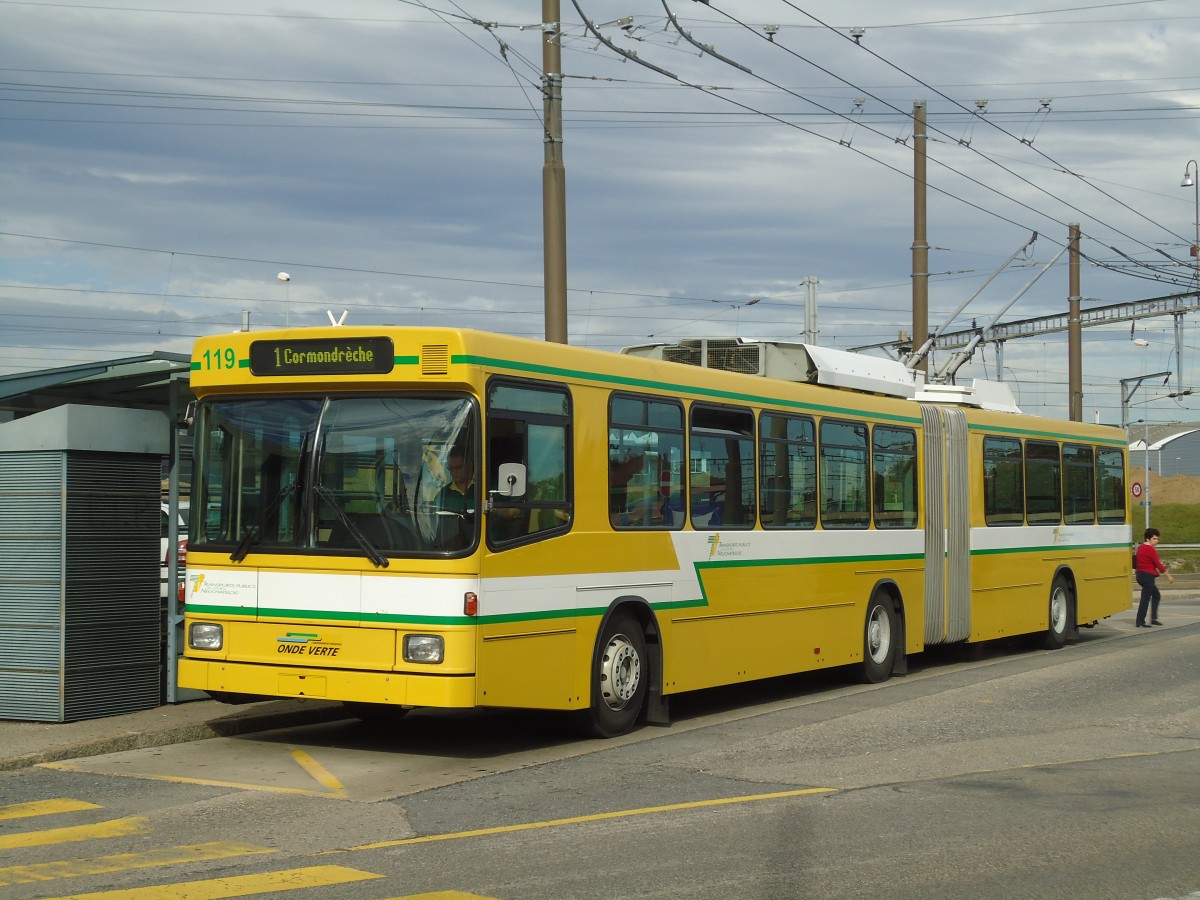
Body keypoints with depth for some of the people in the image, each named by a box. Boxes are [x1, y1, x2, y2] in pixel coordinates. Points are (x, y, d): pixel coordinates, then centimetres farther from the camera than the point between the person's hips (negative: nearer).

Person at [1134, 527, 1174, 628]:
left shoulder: (1141, 548, 12)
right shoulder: (1151, 550, -16)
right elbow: (1158, 564, -16)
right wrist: (1168, 576, -9)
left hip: (1140, 574, 10)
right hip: (1148, 576, -10)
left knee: (1156, 595, 19)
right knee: (1145, 599, -6)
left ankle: (1154, 618, 16)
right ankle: (1140, 622, -5)